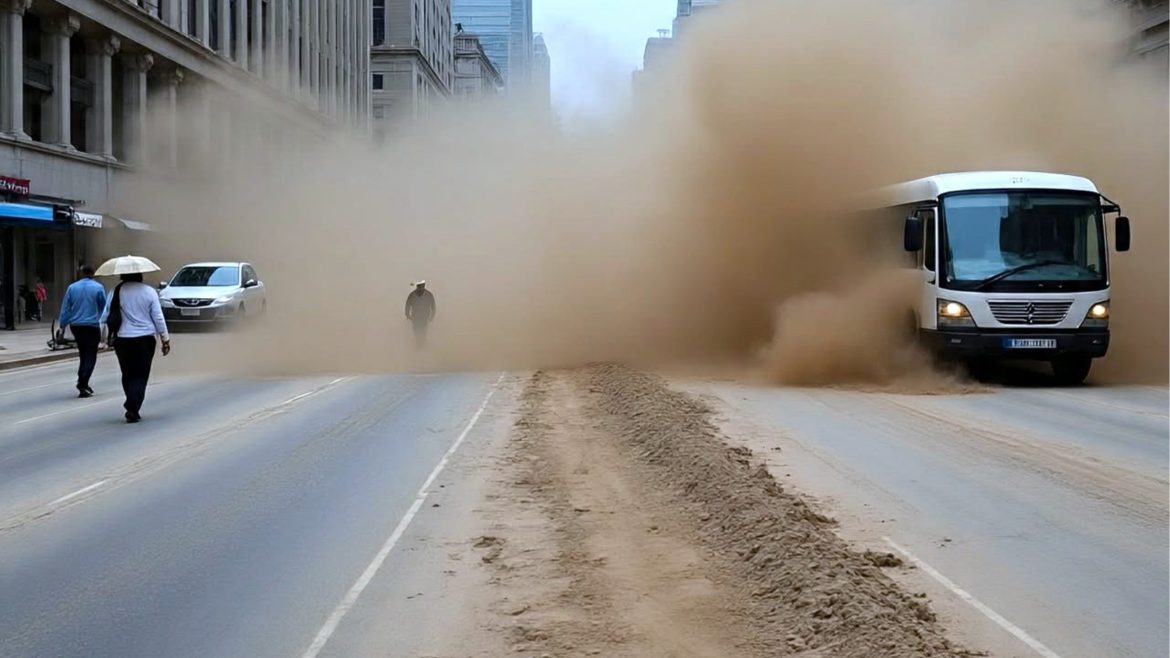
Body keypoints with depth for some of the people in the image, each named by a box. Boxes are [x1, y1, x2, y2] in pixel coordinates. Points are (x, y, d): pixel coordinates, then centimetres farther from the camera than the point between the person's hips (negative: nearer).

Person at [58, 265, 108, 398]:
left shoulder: (72, 287, 3)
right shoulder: (98, 288, -5)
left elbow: (65, 308, 3)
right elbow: (104, 307, 1)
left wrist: (62, 325, 7)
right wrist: (105, 324, 14)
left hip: (75, 326, 4)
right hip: (92, 326, -4)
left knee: (83, 355, 18)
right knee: (90, 357, -2)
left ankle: (83, 383, 19)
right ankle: (82, 384, -14)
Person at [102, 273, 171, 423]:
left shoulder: (116, 292, 0)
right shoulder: (149, 292, -3)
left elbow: (105, 317, -1)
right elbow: (158, 318, -2)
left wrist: (104, 337, 8)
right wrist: (165, 339, 4)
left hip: (122, 340, 1)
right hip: (145, 339, -1)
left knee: (128, 375, 14)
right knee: (141, 376, 3)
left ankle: (132, 408, 17)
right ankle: (132, 408, -11)